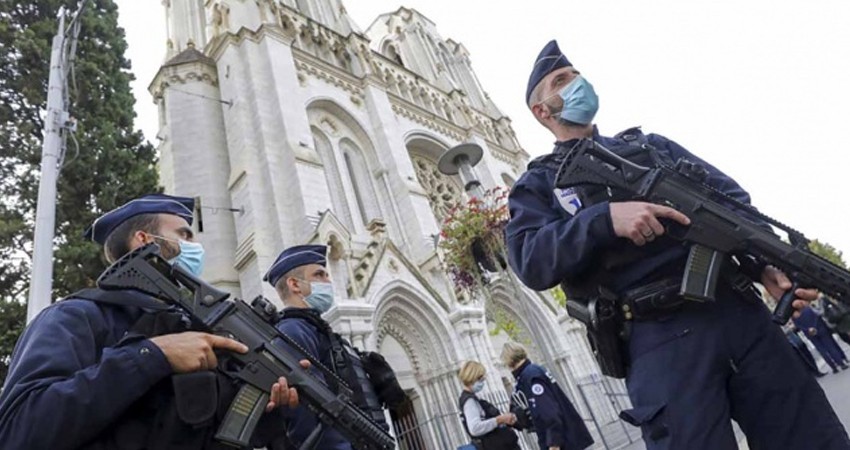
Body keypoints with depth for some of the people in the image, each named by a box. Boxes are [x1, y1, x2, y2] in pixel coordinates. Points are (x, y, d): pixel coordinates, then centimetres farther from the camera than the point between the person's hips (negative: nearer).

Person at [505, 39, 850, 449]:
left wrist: (768, 263, -2)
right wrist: (605, 218, -22)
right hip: (657, 339, -4)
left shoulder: (650, 143, 23)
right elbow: (530, 261, -8)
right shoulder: (538, 183, 10)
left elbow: (732, 197, 16)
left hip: (738, 309, 5)